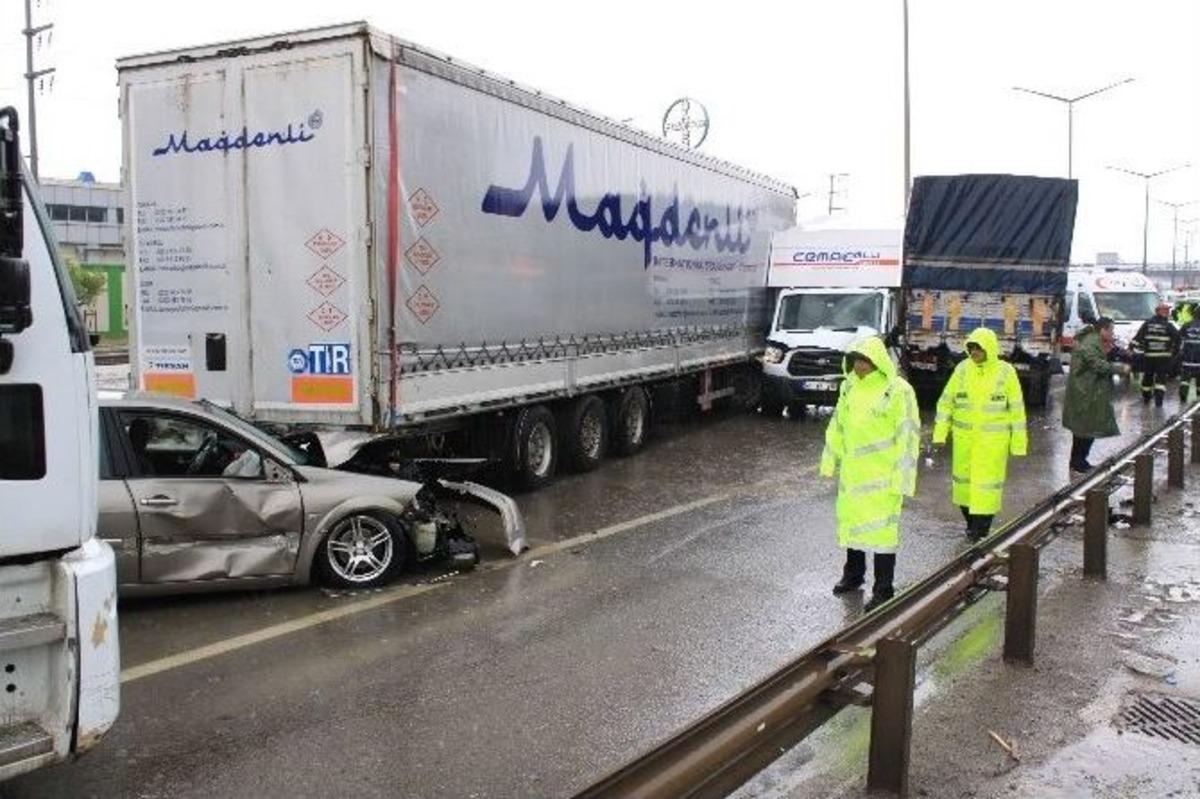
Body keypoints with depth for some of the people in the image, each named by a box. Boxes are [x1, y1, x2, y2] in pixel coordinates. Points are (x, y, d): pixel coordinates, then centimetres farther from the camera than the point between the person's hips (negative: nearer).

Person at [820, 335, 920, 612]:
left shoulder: (898, 390, -15)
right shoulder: (850, 385, 6)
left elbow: (908, 435, -16)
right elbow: (837, 425, 15)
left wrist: (903, 478, -19)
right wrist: (830, 460, 15)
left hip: (882, 475, -7)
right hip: (852, 472, 7)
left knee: (882, 528, -4)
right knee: (851, 522, 17)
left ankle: (883, 590, 6)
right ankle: (853, 575, 35)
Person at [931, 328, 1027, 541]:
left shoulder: (1006, 372, -5)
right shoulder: (962, 369, 1)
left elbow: (1017, 409, -1)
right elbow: (946, 401, 6)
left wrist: (1018, 442, -2)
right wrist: (940, 433, 1)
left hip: (993, 441, -3)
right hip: (964, 438, 3)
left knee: (987, 484, -3)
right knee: (963, 480, 11)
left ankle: (980, 531, 4)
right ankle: (972, 523, 30)